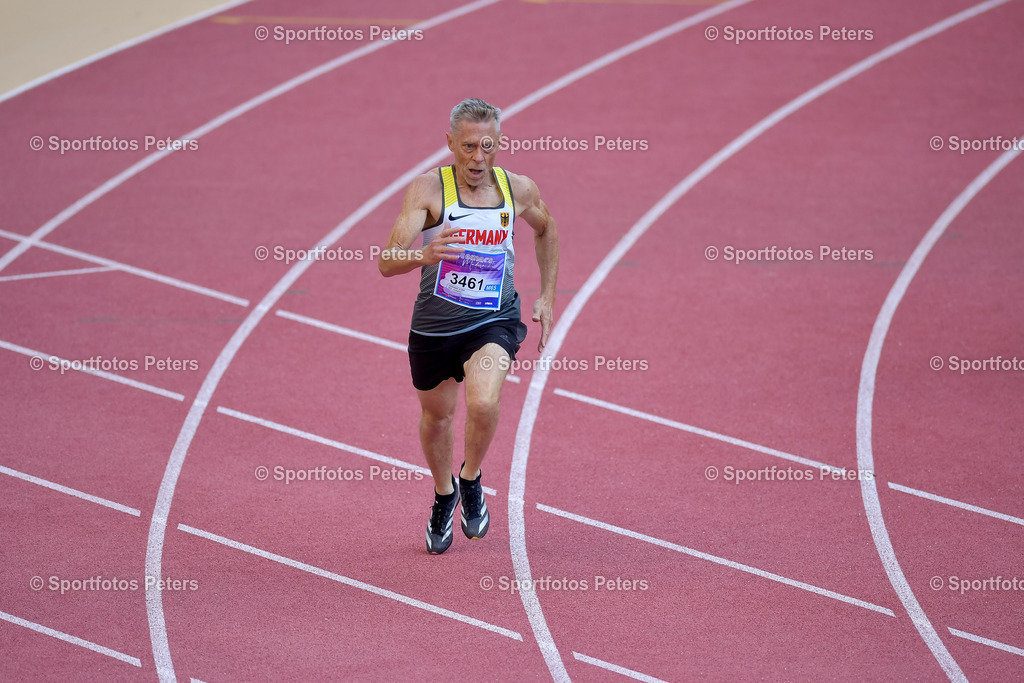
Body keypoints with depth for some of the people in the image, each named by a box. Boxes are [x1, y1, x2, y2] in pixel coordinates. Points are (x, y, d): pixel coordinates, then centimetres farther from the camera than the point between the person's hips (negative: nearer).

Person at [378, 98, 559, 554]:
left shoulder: (518, 190, -6)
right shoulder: (428, 189, -16)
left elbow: (546, 228, 19)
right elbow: (386, 263, -25)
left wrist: (548, 296, 16)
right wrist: (424, 255, -47)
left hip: (494, 321, 0)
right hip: (434, 323, 0)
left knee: (484, 404, -27)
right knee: (437, 415, 19)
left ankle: (471, 481, 3)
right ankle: (444, 495, 50)